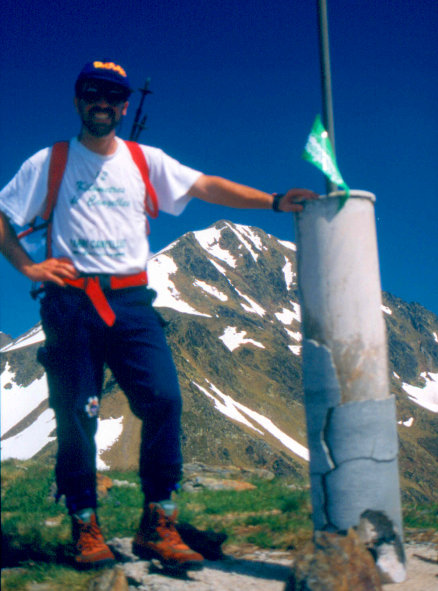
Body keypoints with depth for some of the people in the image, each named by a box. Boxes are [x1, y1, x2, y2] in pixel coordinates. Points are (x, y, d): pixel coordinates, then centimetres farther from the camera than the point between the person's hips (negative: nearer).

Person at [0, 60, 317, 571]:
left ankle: (157, 526, -3)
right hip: (71, 302, -1)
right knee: (76, 415, -3)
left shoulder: (146, 160, 15)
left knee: (164, 399, -14)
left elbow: (206, 186, 7)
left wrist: (273, 202, -3)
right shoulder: (49, 163, 10)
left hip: (130, 300, 2)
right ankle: (85, 528, 12)